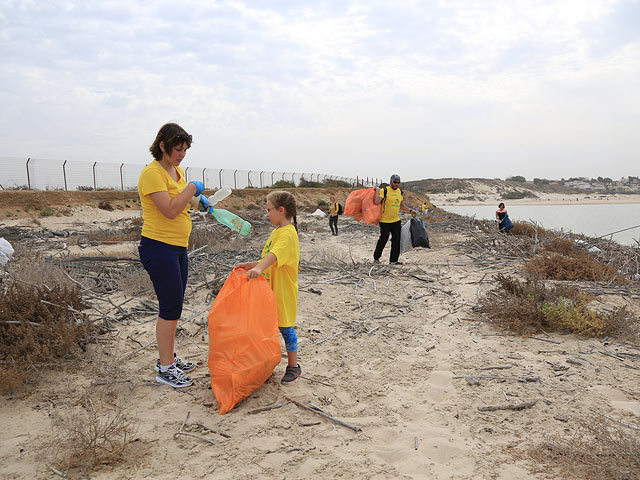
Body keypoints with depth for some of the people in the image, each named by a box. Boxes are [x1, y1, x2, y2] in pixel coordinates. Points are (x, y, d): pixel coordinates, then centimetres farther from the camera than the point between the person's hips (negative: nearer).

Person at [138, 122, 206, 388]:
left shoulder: (177, 171, 12)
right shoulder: (152, 173, -16)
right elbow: (170, 210, -24)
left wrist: (198, 200, 10)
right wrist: (192, 188, -14)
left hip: (178, 248, 9)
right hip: (159, 248, -9)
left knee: (174, 306, 15)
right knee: (170, 306, -5)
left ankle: (168, 357, 29)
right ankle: (165, 368, 7)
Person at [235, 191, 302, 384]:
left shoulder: (288, 233, -19)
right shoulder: (277, 231, 13)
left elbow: (275, 255, -37)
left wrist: (258, 268, -52)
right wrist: (250, 265, 7)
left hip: (283, 291, -9)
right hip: (271, 289, 9)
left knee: (285, 327, 2)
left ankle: (293, 366, 16)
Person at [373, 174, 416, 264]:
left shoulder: (399, 191, 12)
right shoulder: (384, 191, -11)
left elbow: (401, 205, 22)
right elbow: (376, 202, -24)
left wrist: (410, 210, 12)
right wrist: (377, 190, -18)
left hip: (396, 220, 6)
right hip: (385, 221, -6)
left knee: (396, 241, 4)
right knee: (383, 240, 3)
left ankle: (393, 260, 12)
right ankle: (376, 258, 21)